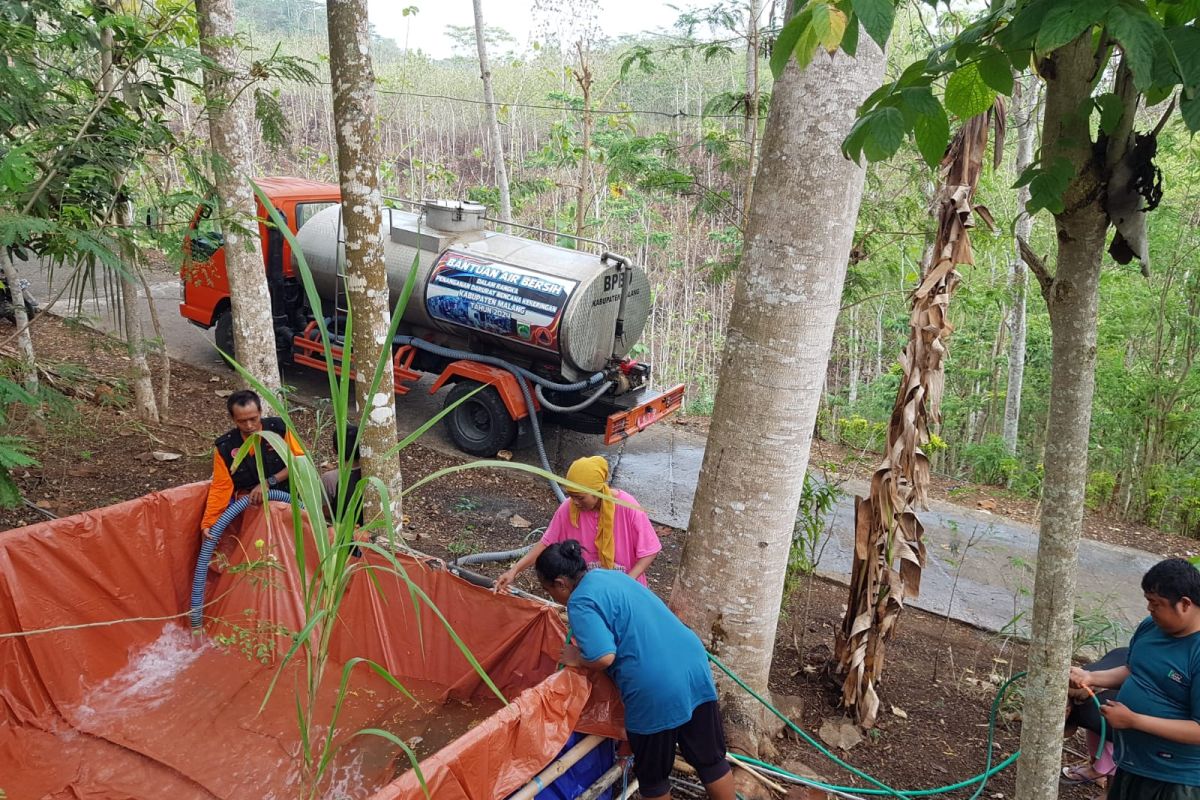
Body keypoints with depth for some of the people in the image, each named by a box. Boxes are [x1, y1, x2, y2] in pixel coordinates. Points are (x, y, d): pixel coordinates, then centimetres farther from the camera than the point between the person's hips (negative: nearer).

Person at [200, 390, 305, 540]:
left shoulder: (279, 428, -9)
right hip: (249, 502, 0)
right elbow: (221, 487, -5)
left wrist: (270, 482, -15)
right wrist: (208, 522, -17)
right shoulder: (224, 447, -5)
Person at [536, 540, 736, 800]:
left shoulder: (580, 602, -10)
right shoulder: (610, 574, 16)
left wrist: (576, 658, -1)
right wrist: (583, 639, 31)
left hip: (656, 691, -7)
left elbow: (603, 657, -20)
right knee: (710, 759, 20)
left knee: (652, 775, 17)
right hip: (694, 666, 8)